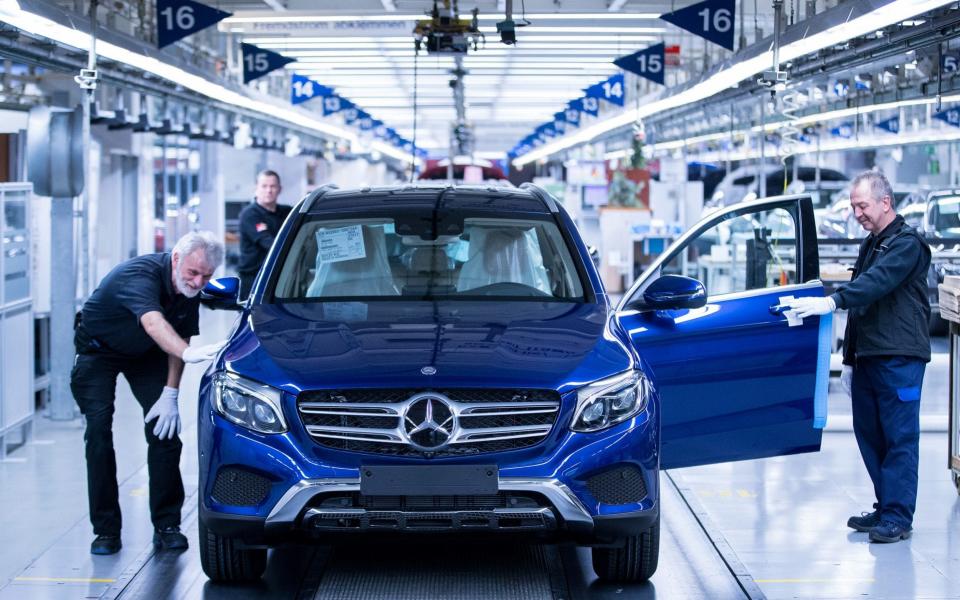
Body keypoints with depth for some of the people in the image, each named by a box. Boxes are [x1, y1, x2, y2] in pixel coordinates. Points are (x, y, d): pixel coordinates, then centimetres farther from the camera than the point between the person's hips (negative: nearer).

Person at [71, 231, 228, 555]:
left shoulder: (190, 289, -16)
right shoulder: (140, 275, -38)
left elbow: (179, 337, -6)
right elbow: (153, 323, -57)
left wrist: (170, 394, -13)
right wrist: (188, 352, -75)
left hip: (145, 354, 5)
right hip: (99, 349, -5)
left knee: (164, 430, -7)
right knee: (99, 434, -14)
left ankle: (166, 525, 0)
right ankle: (106, 530, -7)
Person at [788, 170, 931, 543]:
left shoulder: (907, 243, -9)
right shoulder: (871, 245, 20)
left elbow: (877, 282, -27)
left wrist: (833, 301, -38)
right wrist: (849, 360, 23)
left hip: (900, 358, -9)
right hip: (868, 356, 9)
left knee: (899, 438, -7)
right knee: (870, 435, 10)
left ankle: (897, 517, -7)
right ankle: (886, 509, 19)